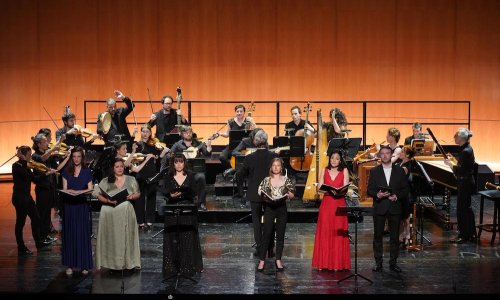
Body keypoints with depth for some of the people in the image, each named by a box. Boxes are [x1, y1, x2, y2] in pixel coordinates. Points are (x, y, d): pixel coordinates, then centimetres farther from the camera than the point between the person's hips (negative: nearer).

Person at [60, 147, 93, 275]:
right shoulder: (66, 171, 5)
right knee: (69, 233, 1)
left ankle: (84, 264, 4)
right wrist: (69, 191, -21)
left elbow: (90, 189, -1)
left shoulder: (87, 172, 4)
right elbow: (64, 189, 2)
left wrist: (78, 192, -18)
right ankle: (70, 265, 6)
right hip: (68, 205, 1)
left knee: (83, 233, -2)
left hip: (82, 205, -1)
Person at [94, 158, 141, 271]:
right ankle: (111, 262, 3)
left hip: (126, 212, 1)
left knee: (126, 236, -2)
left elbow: (138, 194, 13)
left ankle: (128, 262, 5)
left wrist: (132, 196, -8)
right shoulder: (105, 181, 6)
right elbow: (98, 195, 2)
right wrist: (108, 200, -15)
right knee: (111, 237, -3)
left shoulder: (131, 180, 11)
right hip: (110, 213, -1)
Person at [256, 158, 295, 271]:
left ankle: (278, 260, 15)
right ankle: (262, 260, 0)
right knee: (267, 234, -4)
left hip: (282, 208, 2)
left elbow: (292, 194, 8)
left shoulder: (286, 180, 6)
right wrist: (264, 196, -18)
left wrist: (288, 195, -13)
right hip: (269, 208, -1)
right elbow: (260, 192, 2)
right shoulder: (266, 180, 4)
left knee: (280, 234, 5)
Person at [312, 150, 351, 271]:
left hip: (339, 204, -2)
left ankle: (337, 263, 3)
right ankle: (323, 263, 4)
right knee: (324, 233, -1)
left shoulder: (344, 171, 7)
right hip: (326, 203, 2)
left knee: (338, 234, -3)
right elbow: (319, 187, 8)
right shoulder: (325, 171, 12)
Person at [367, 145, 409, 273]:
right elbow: (369, 190, 3)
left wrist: (397, 196, -12)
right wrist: (377, 195, -17)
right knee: (378, 235, 2)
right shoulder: (374, 171, 5)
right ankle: (378, 262, 10)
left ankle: (393, 262, 13)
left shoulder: (399, 170, 6)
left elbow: (405, 189, 6)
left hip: (394, 207, 0)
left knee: (395, 236, 4)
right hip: (379, 208, 0)